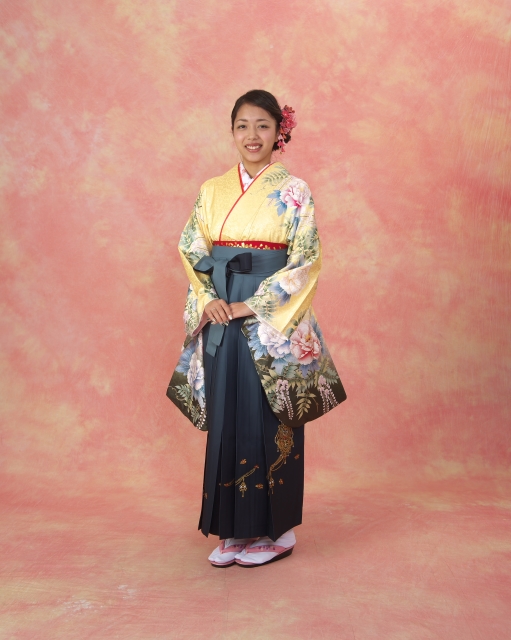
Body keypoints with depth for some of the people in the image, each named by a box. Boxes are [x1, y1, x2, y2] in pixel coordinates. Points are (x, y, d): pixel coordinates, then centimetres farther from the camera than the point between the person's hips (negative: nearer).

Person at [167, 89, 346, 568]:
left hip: (272, 322, -4)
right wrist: (207, 301, -7)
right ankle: (234, 531, 19)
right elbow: (192, 252, 10)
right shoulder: (212, 191, 11)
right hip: (220, 318, 4)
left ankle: (275, 530, 15)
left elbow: (305, 260, -8)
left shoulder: (294, 191, -1)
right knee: (225, 417, 6)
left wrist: (253, 305, -14)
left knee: (268, 419, 0)